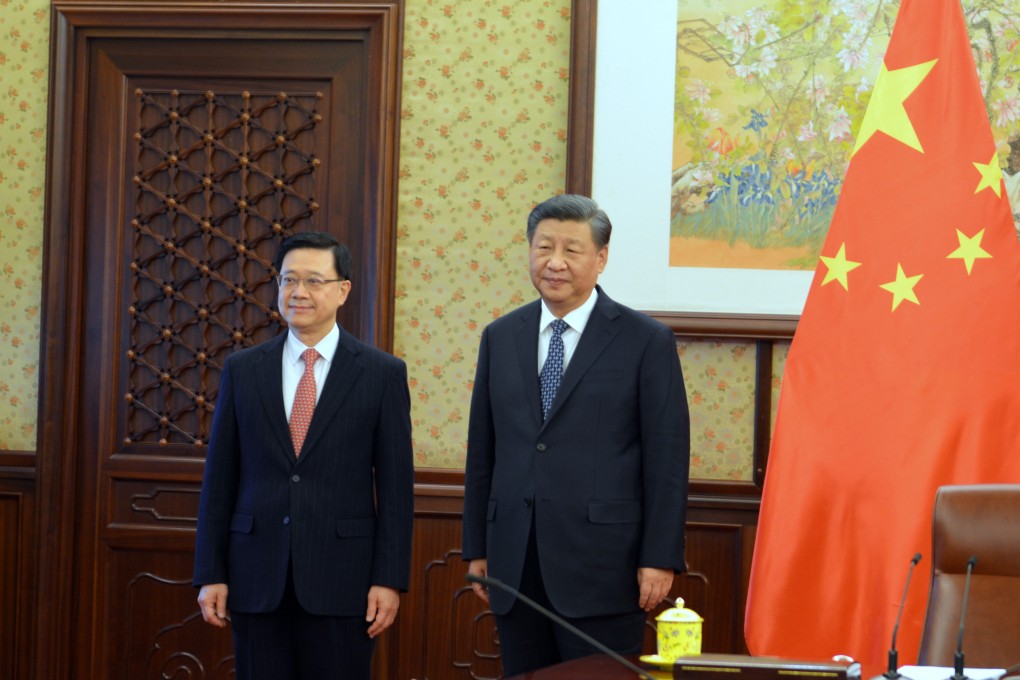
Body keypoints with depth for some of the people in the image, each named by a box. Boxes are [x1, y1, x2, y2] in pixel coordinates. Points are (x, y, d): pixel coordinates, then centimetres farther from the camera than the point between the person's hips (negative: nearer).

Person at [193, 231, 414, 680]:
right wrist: (210, 575, 2)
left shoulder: (382, 373, 1)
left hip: (341, 578, -2)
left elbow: (395, 487, -1)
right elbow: (219, 479, 7)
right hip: (258, 577, 2)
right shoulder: (242, 370, 7)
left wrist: (389, 579, -7)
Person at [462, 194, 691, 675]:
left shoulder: (647, 342, -1)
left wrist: (660, 559, -10)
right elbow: (482, 451, 14)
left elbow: (667, 459, -4)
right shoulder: (500, 338, 12)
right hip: (514, 563, 4)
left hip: (601, 564, -4)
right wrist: (476, 547, 11)